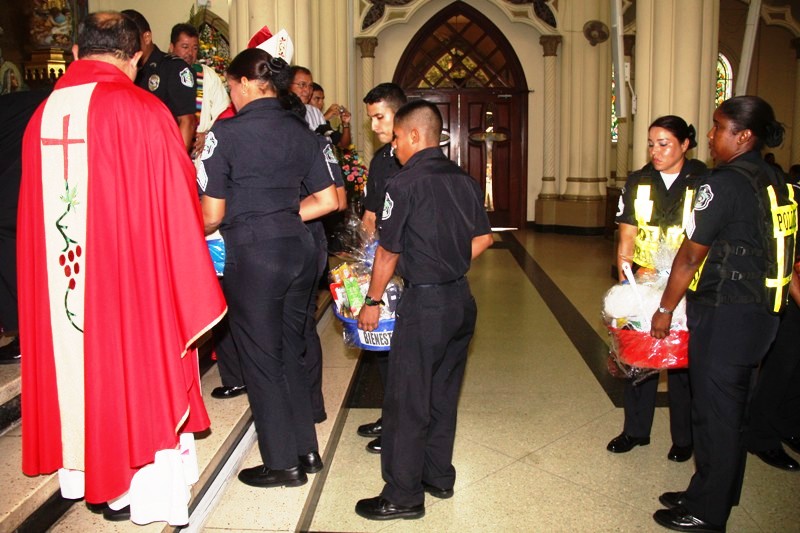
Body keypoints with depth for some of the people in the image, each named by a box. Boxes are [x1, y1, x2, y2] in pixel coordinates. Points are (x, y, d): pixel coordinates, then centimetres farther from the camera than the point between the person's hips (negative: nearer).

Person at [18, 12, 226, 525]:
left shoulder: (42, 116, 2)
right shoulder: (143, 112, -14)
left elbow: (39, 211, 9)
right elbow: (176, 207, -10)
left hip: (61, 277, 5)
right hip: (132, 274, -5)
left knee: (80, 365, 18)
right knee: (134, 370, 9)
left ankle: (87, 472, 34)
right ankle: (133, 486, 23)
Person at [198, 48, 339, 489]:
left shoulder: (226, 133, -9)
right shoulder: (302, 131, 8)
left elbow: (212, 215, -9)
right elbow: (327, 200, 9)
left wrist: (198, 235, 13)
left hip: (253, 254, -6)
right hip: (299, 249, 6)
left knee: (261, 357, 8)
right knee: (289, 351, 19)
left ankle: (283, 464, 18)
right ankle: (306, 449, 29)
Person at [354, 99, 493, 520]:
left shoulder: (406, 184, -14)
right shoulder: (464, 180, 6)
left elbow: (388, 252, -11)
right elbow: (483, 238, 12)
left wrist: (372, 302, 1)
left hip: (424, 304, -7)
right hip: (462, 299, 8)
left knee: (407, 402, 3)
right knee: (443, 394, 19)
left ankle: (403, 496, 13)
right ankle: (439, 476, 31)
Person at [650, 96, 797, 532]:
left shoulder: (725, 183, -17)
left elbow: (690, 256, -14)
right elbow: (762, 249, 14)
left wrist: (665, 309, -4)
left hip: (725, 315, -9)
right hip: (761, 311, 9)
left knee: (714, 412, 3)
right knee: (732, 408, 19)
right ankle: (718, 495, 34)